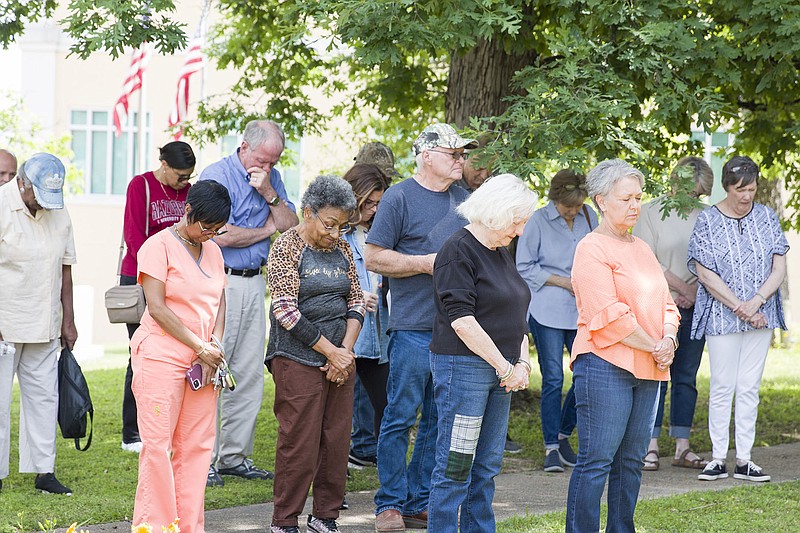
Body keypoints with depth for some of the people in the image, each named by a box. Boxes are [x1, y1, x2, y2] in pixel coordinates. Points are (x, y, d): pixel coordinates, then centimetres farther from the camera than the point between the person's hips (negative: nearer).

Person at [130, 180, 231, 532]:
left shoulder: (212, 251, 15)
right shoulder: (160, 245, -6)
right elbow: (157, 307, -11)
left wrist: (214, 347, -1)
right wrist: (199, 346, -12)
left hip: (202, 359, 6)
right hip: (162, 355, -6)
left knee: (198, 445, 4)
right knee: (158, 444, -5)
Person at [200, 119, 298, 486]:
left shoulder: (272, 178, 12)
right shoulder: (217, 176, -9)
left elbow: (292, 227, 5)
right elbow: (222, 236, -18)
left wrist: (269, 193, -11)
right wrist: (267, 229, -2)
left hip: (254, 283, 7)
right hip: (220, 281, -7)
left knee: (249, 373, 8)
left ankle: (234, 456, 16)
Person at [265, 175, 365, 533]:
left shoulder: (342, 249, 12)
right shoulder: (287, 247, -7)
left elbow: (355, 302, 12)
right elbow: (287, 311, -13)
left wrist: (346, 350, -4)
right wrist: (331, 352, -13)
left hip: (340, 356, 6)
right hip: (298, 357, -6)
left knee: (337, 440, 6)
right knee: (300, 443, -6)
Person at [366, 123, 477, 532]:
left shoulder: (464, 200, 14)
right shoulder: (400, 198, -4)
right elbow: (374, 257, -7)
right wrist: (426, 263, -13)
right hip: (413, 328, -6)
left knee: (440, 421, 8)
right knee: (401, 417, -3)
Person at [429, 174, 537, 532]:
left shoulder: (501, 253, 17)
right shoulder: (458, 251, -11)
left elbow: (516, 314, 21)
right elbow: (462, 320, -17)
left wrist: (522, 363, 5)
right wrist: (505, 367, -14)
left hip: (500, 371, 9)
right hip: (463, 366, -9)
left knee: (487, 467, 11)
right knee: (455, 466, -7)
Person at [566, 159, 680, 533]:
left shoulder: (642, 249, 19)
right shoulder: (592, 249, -8)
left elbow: (665, 304, 19)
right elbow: (609, 316, -16)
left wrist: (668, 340, -1)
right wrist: (653, 348, -11)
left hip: (647, 369, 8)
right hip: (605, 365, -8)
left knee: (631, 460, 11)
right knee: (596, 460, -8)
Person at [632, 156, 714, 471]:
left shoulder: (704, 216, 9)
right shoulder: (651, 212, -1)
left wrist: (695, 290, -7)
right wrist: (682, 288, -8)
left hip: (694, 307, 4)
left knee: (686, 377, 6)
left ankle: (682, 447, 10)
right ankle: (650, 446, 0)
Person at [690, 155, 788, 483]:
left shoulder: (766, 217, 5)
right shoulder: (708, 221, -4)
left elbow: (779, 268, 1)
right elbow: (706, 274, -8)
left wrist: (756, 302, -13)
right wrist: (739, 306, -14)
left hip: (760, 317, 3)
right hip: (721, 317, -3)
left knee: (750, 387, 5)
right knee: (722, 387, -1)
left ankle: (744, 460, 8)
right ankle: (718, 459, 4)